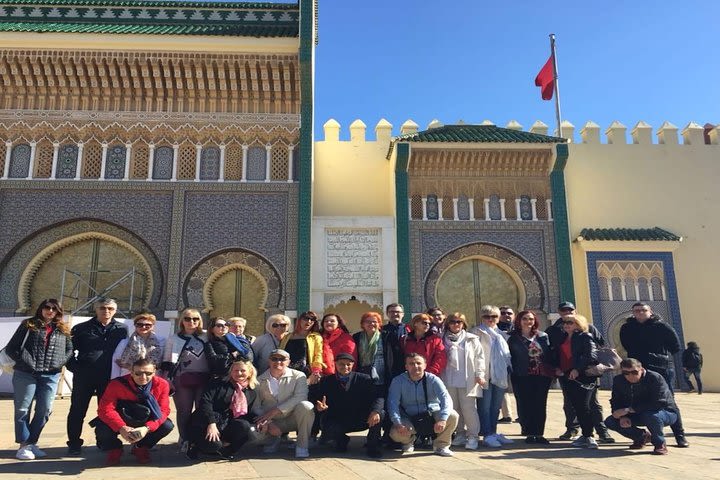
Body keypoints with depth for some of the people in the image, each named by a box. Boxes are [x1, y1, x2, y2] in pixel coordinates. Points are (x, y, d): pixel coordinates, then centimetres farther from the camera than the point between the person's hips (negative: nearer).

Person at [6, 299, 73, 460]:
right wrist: (26, 361, -9)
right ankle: (23, 445, 9)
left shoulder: (63, 330, 13)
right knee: (23, 409, 1)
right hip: (25, 373, -3)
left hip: (51, 375, 3)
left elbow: (69, 350, 12)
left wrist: (59, 363, -4)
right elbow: (11, 348, 1)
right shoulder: (28, 325, 5)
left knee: (44, 410, 4)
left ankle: (31, 442, 17)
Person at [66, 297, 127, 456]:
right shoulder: (82, 328, 3)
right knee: (78, 410, 5)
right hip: (84, 376, -1)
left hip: (109, 377, 1)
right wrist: (74, 366, -4)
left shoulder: (121, 330, 6)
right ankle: (74, 444, 17)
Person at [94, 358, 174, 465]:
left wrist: (147, 428, -37)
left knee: (167, 425, -25)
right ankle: (114, 449, 7)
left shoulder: (162, 384, -19)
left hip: (145, 424, 1)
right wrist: (121, 428, -42)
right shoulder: (117, 384, -23)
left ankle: (141, 448, 6)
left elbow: (163, 411, -19)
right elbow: (105, 409, -27)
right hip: (121, 424, -1)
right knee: (102, 429, -31)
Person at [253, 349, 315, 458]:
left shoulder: (298, 376, -2)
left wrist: (275, 410, -26)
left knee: (305, 406, -32)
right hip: (272, 422, 2)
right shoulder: (260, 380, 5)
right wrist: (264, 421, -23)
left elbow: (300, 397, -18)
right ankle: (274, 438, 10)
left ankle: (302, 446, -13)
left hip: (293, 418, -2)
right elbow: (255, 406, -2)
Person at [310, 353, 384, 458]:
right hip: (337, 423, 1)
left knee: (380, 413, -26)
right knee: (327, 429, -32)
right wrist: (318, 405, -28)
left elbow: (379, 395, -13)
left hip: (360, 421, 0)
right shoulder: (326, 381, 4)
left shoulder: (363, 379, -1)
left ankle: (372, 445, 1)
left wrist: (375, 411, -34)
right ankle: (341, 440, 8)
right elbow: (314, 397, -2)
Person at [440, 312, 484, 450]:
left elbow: (479, 357, 4)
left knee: (469, 408, -5)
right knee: (454, 409, 6)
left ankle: (473, 436, 4)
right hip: (449, 381, 2)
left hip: (468, 380, -2)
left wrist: (480, 374, -4)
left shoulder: (472, 339, 6)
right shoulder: (443, 340, 10)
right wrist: (440, 377, 3)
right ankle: (460, 434, 19)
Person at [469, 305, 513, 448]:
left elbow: (507, 354, 25)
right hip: (485, 375, -7)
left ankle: (493, 433, 20)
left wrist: (508, 370, 15)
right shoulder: (476, 332, -2)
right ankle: (487, 435, -1)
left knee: (496, 407, 12)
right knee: (484, 406, -4)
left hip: (500, 375, 7)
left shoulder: (500, 334, 20)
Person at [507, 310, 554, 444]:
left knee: (541, 405, 3)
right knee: (525, 405, -1)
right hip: (522, 377, -2)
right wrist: (513, 372, -8)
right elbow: (509, 357, 1)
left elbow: (549, 355, 12)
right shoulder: (513, 338, 3)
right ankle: (529, 434, 8)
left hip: (541, 376, 2)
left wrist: (552, 371, 3)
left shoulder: (543, 336, 11)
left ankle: (539, 433, 12)